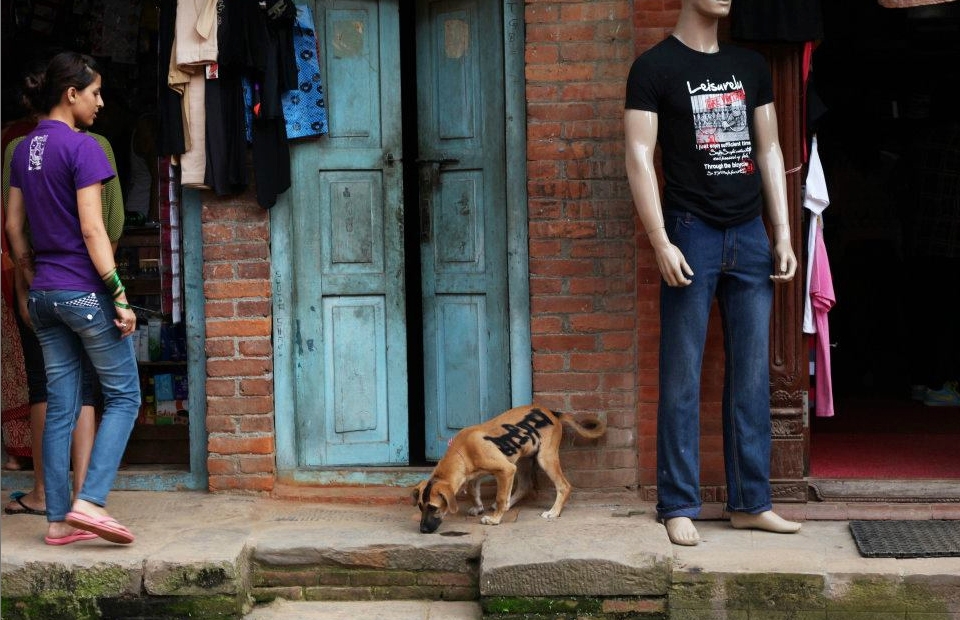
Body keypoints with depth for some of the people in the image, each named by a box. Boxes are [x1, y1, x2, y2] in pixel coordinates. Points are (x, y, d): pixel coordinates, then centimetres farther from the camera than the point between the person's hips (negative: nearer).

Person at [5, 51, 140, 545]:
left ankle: (57, 519, 10)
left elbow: (14, 227, 15)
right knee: (124, 397, 2)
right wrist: (119, 296, -16)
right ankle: (89, 501, -9)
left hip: (44, 295, 8)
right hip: (85, 292, -7)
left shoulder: (24, 150, 12)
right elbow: (92, 229, -17)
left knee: (60, 408, 9)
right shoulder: (82, 147, -12)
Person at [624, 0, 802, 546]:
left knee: (753, 376, 6)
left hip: (751, 234, 5)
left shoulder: (751, 67, 13)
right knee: (683, 379, -1)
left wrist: (784, 235, 8)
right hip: (693, 234, -5)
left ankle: (751, 501, 14)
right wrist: (661, 243, -15)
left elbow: (769, 151, 14)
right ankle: (679, 506, 6)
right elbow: (640, 157, -7)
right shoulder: (655, 67, -2)